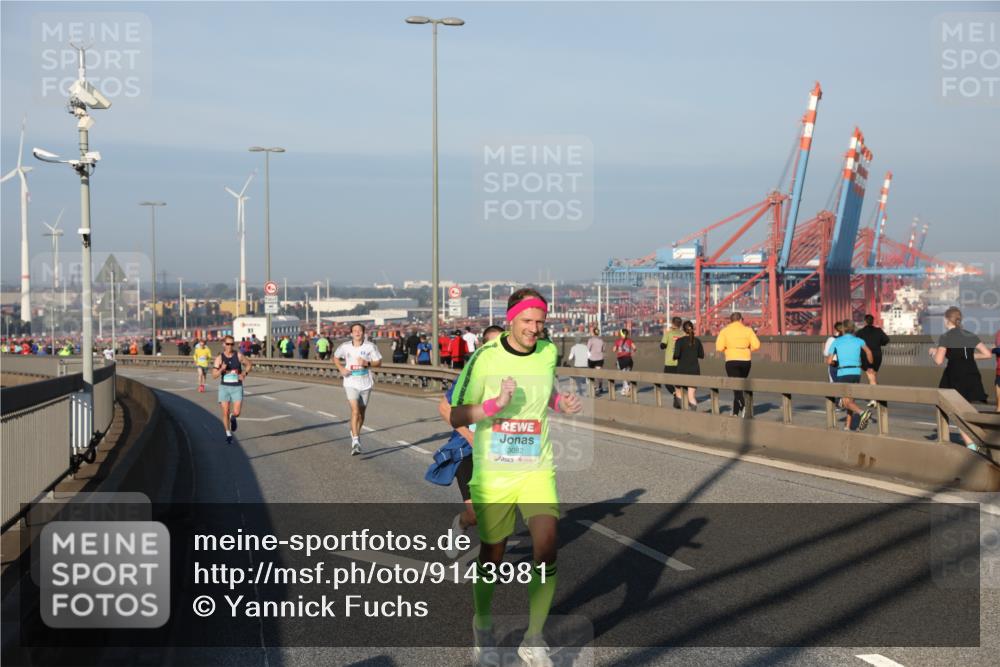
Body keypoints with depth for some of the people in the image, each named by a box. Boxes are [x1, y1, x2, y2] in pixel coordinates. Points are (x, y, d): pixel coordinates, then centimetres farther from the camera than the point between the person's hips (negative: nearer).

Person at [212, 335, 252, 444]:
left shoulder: (238, 355, -3)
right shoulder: (219, 358, -5)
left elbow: (249, 364, 13)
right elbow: (214, 376, -6)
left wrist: (244, 373, -4)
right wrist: (221, 369, -25)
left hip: (237, 387, 0)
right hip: (224, 387, 0)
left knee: (237, 412, -9)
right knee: (225, 413, 0)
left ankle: (233, 418, 28)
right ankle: (228, 435, 17)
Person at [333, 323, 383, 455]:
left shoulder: (370, 346, -3)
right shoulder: (345, 347, -2)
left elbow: (379, 362, 1)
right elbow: (335, 357, 16)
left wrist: (367, 363, -17)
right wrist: (341, 368, -2)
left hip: (366, 384, 2)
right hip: (351, 384, -2)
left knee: (361, 412, 14)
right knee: (355, 411, -17)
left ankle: (356, 433, 40)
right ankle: (355, 441, -22)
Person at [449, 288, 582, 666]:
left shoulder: (549, 353, 1)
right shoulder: (485, 358, -10)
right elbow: (457, 417, -9)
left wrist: (562, 404, 0)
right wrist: (497, 404, -24)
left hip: (537, 471, 2)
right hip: (492, 474, -2)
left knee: (546, 550, -13)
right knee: (491, 556, 10)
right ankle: (483, 628, 37)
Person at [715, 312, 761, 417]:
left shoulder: (725, 331, 0)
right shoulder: (748, 330, 3)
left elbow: (719, 348, -9)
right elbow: (756, 345, -5)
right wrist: (748, 351, 14)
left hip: (732, 361, -3)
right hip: (746, 361, 3)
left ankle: (744, 406, -31)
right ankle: (735, 412, 25)